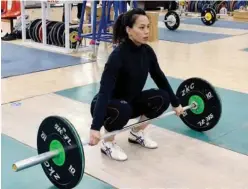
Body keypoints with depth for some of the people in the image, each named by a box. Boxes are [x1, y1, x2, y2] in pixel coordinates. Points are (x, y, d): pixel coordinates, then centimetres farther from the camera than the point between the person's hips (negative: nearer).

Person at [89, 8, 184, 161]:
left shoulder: (147, 51, -8)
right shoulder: (118, 55, -30)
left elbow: (160, 78, 6)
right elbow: (104, 91, -37)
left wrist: (176, 103, 11)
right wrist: (95, 128, -45)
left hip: (130, 101, 7)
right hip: (108, 105, -7)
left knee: (162, 98, -12)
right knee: (122, 110, -38)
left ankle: (137, 133, 8)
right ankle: (108, 143, -9)